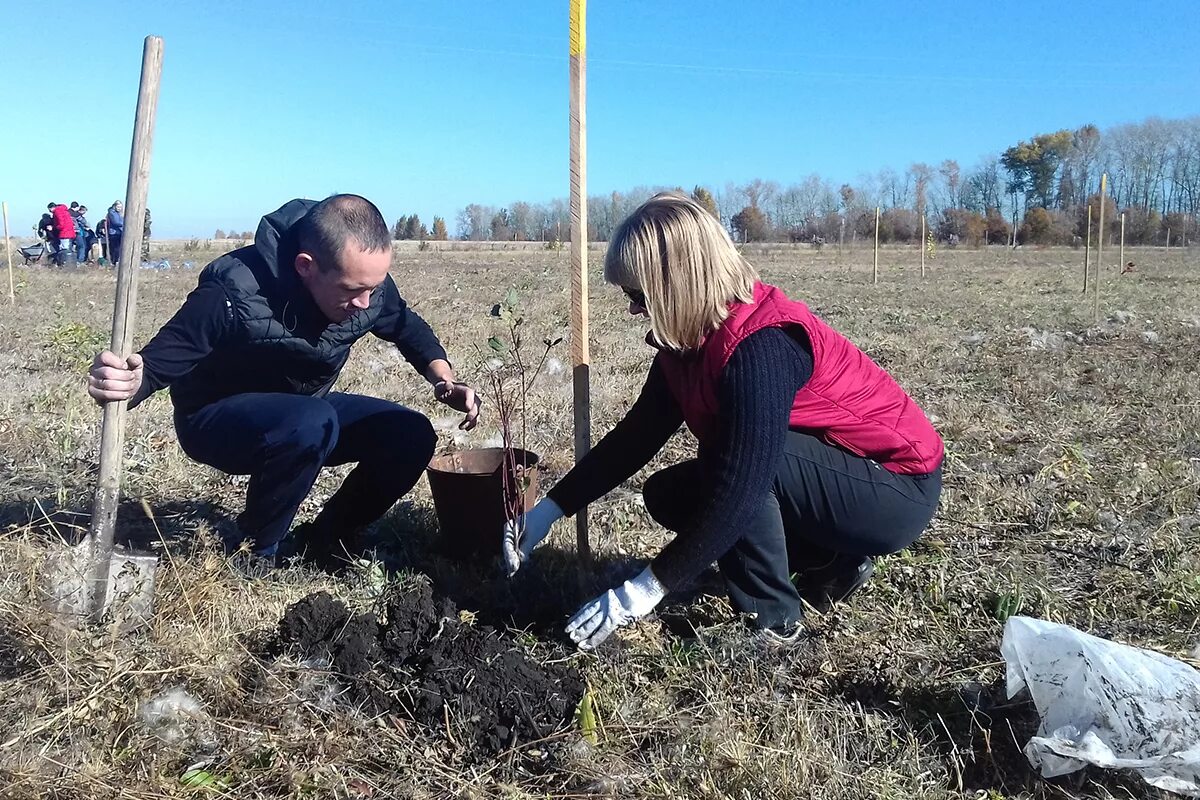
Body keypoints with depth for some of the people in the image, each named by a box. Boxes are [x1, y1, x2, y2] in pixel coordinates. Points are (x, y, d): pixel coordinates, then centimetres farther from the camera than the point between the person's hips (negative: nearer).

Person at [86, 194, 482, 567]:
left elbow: (407, 326, 4)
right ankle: (251, 552, -12)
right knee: (312, 423, -37)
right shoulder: (234, 293, -33)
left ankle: (323, 541, 5)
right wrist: (122, 382, -51)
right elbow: (155, 365, -27)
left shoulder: (367, 279, -17)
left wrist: (445, 379, -13)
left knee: (412, 436, -16)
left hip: (304, 410, 6)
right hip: (217, 419, -5)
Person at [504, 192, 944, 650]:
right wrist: (549, 510, -4)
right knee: (668, 496, 4)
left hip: (896, 491, -9)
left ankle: (770, 621, -9)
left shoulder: (761, 348, -31)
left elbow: (739, 483, -35)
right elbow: (636, 435, 0)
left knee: (739, 468, -31)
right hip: (829, 474, 9)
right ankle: (830, 565, 11)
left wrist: (645, 590, -30)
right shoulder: (691, 338, -4)